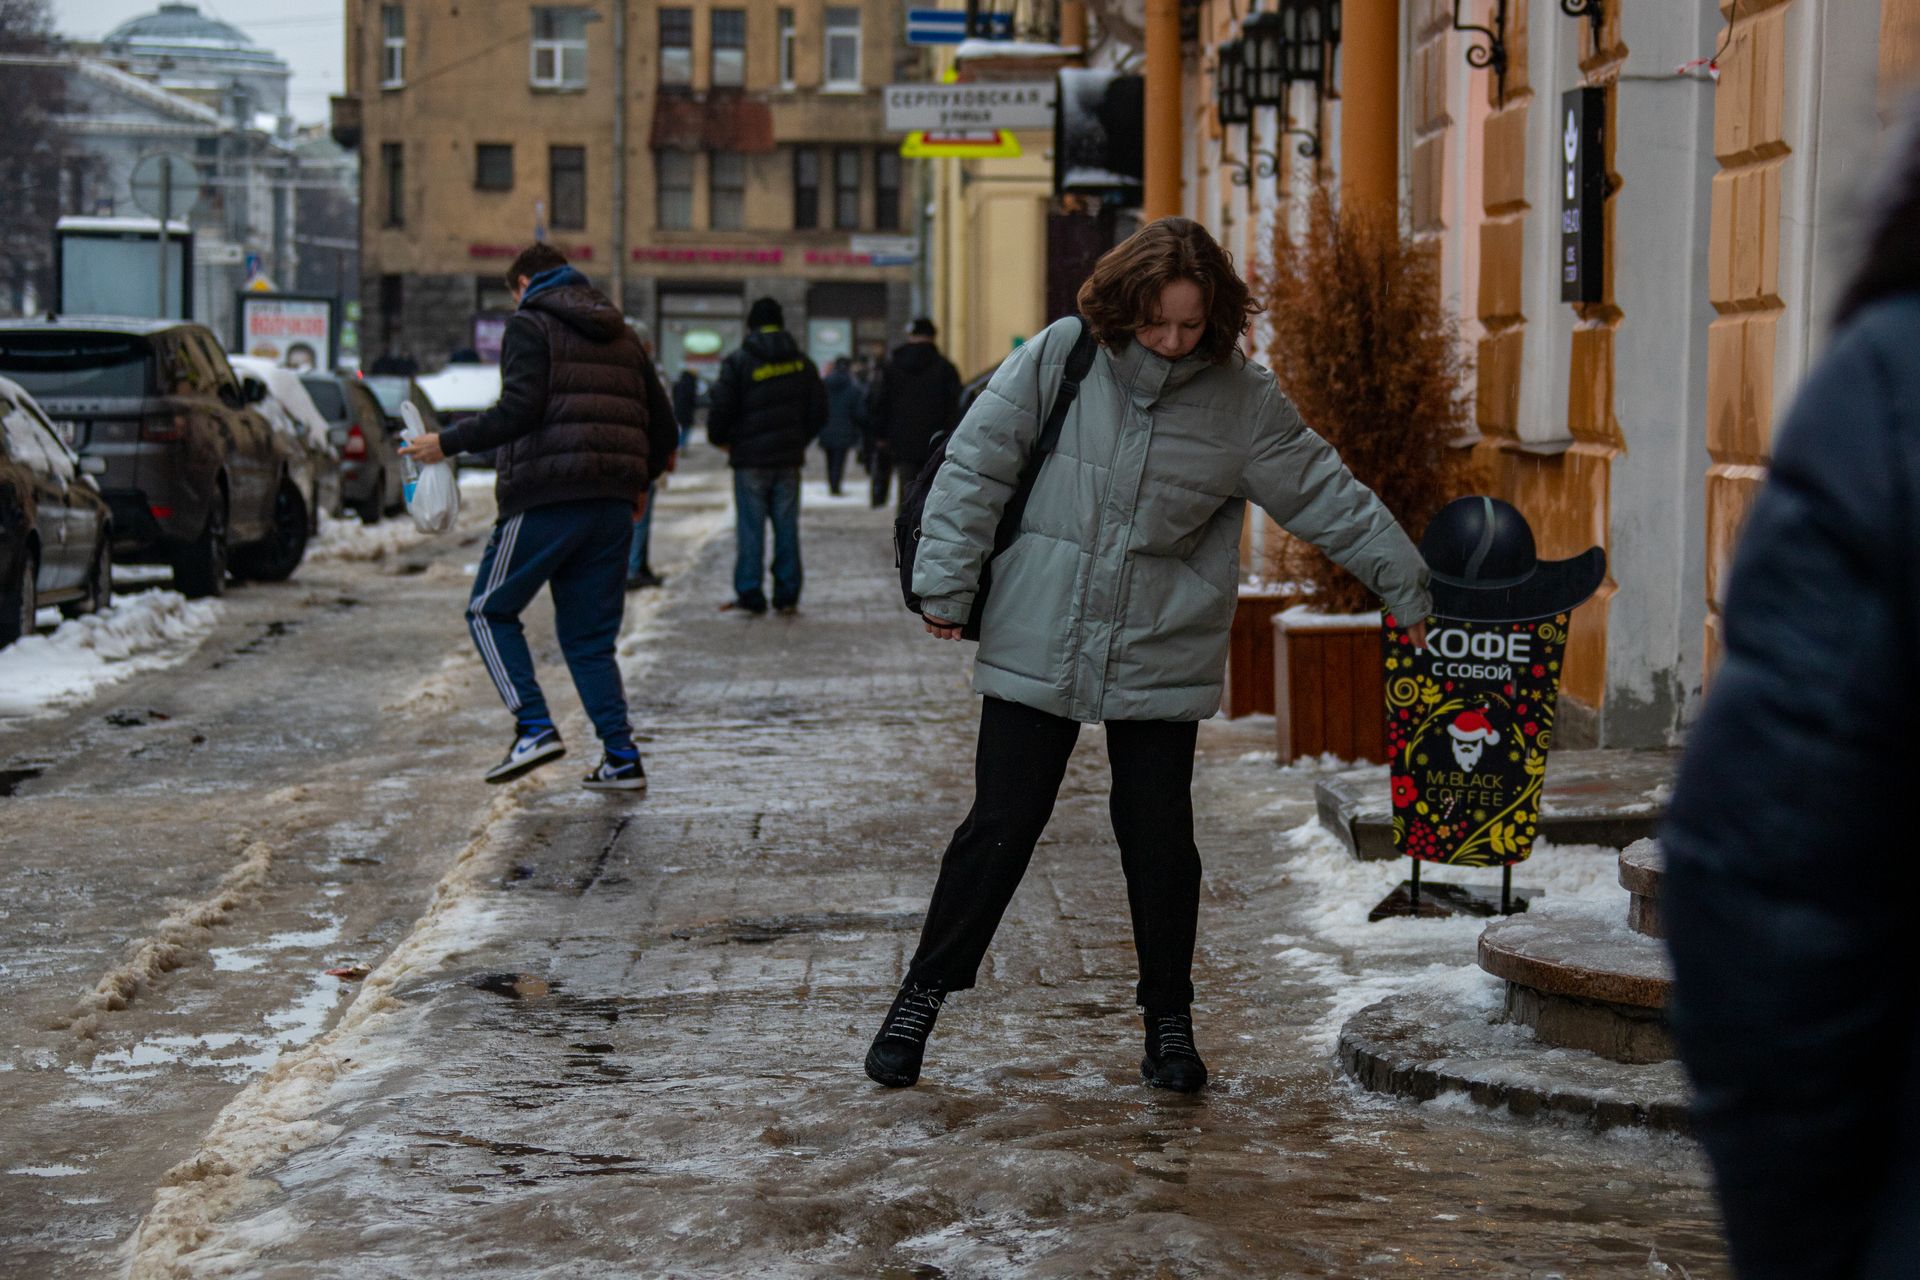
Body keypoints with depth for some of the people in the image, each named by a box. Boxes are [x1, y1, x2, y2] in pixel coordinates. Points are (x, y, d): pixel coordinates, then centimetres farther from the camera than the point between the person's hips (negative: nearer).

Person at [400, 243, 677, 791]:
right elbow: (662, 425, 19)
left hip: (546, 499, -6)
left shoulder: (531, 326, -1)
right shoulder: (621, 337, 20)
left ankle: (535, 728, -6)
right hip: (612, 504, 7)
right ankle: (622, 759, 4)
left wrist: (449, 442, -8)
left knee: (490, 611, 8)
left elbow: (519, 410, -15)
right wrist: (638, 484, 33)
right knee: (590, 634, 13)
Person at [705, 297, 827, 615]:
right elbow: (819, 410, 9)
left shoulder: (738, 362, -7)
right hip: (789, 457, 3)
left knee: (750, 527, 0)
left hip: (750, 457, -3)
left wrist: (721, 440, 9)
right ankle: (787, 594, 9)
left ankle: (750, 595, -1)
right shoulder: (801, 362, 6)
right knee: (786, 526, 8)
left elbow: (720, 410, -9)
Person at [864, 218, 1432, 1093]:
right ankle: (922, 997, 16)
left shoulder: (1243, 400, -2)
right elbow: (976, 467, -1)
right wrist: (946, 582, -4)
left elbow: (1326, 496, 3)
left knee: (1160, 841, 4)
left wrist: (1408, 589, 2)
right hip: (1036, 648, -1)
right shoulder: (1056, 359, -6)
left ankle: (1169, 1021, 21)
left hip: (1161, 659, 1)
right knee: (1000, 830, 2)